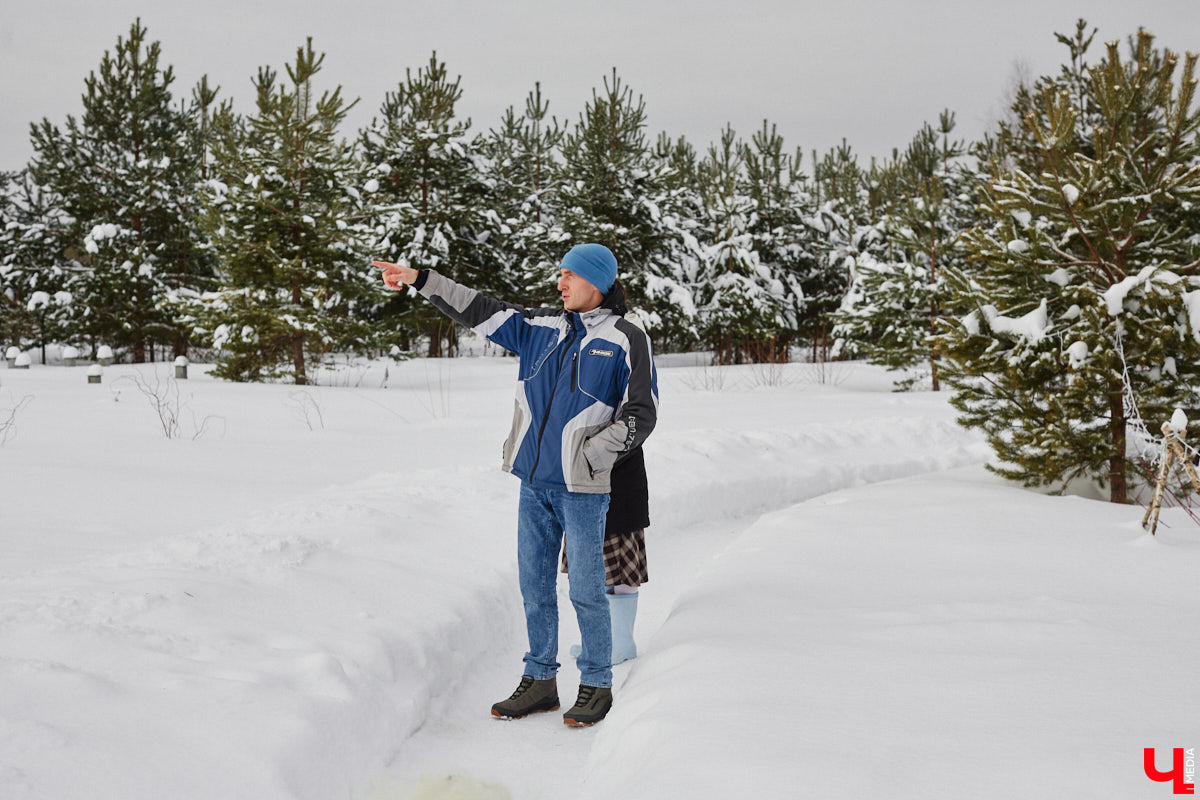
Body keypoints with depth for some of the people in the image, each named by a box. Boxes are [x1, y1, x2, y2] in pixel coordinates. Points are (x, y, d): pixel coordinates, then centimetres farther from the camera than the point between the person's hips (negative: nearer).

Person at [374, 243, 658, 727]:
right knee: (534, 584, 11)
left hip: (582, 488, -5)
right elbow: (481, 314, 12)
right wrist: (421, 280, 8)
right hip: (534, 482, 6)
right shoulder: (543, 329, 10)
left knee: (585, 589, 0)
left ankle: (596, 686, 16)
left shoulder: (626, 340, -5)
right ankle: (540, 680, 24)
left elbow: (640, 415, -7)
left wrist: (589, 456, -12)